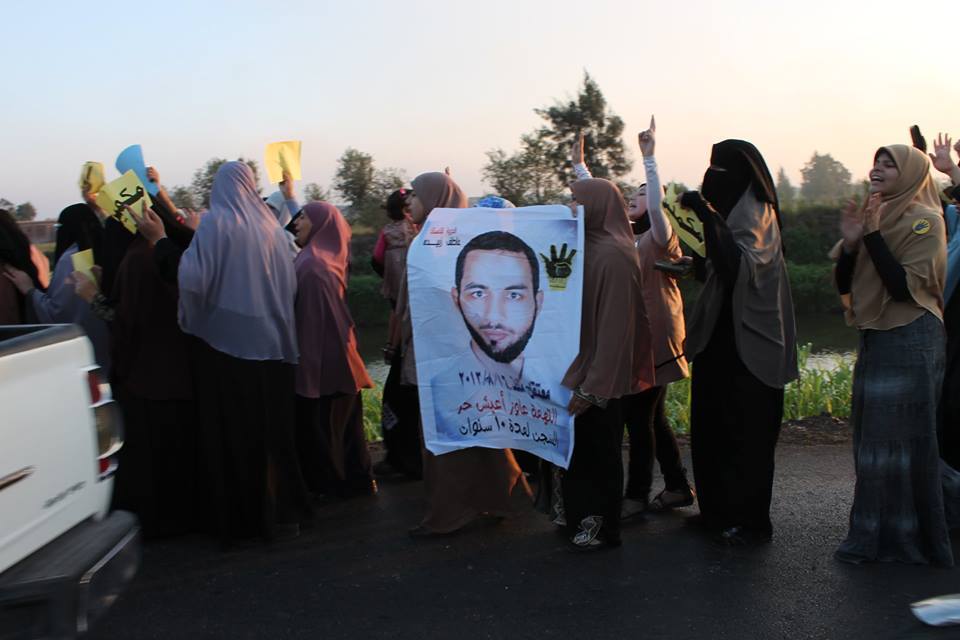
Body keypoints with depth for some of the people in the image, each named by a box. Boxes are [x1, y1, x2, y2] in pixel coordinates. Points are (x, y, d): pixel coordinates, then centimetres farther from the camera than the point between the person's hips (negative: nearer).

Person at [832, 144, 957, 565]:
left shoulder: (923, 221, -10)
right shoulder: (873, 216, 12)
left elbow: (905, 287, -20)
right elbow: (844, 286, 9)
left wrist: (874, 236, -20)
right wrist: (850, 243, -7)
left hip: (910, 344, -8)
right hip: (874, 341, 8)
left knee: (904, 444, -3)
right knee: (872, 442, 12)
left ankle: (912, 540, 9)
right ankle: (876, 537, 22)